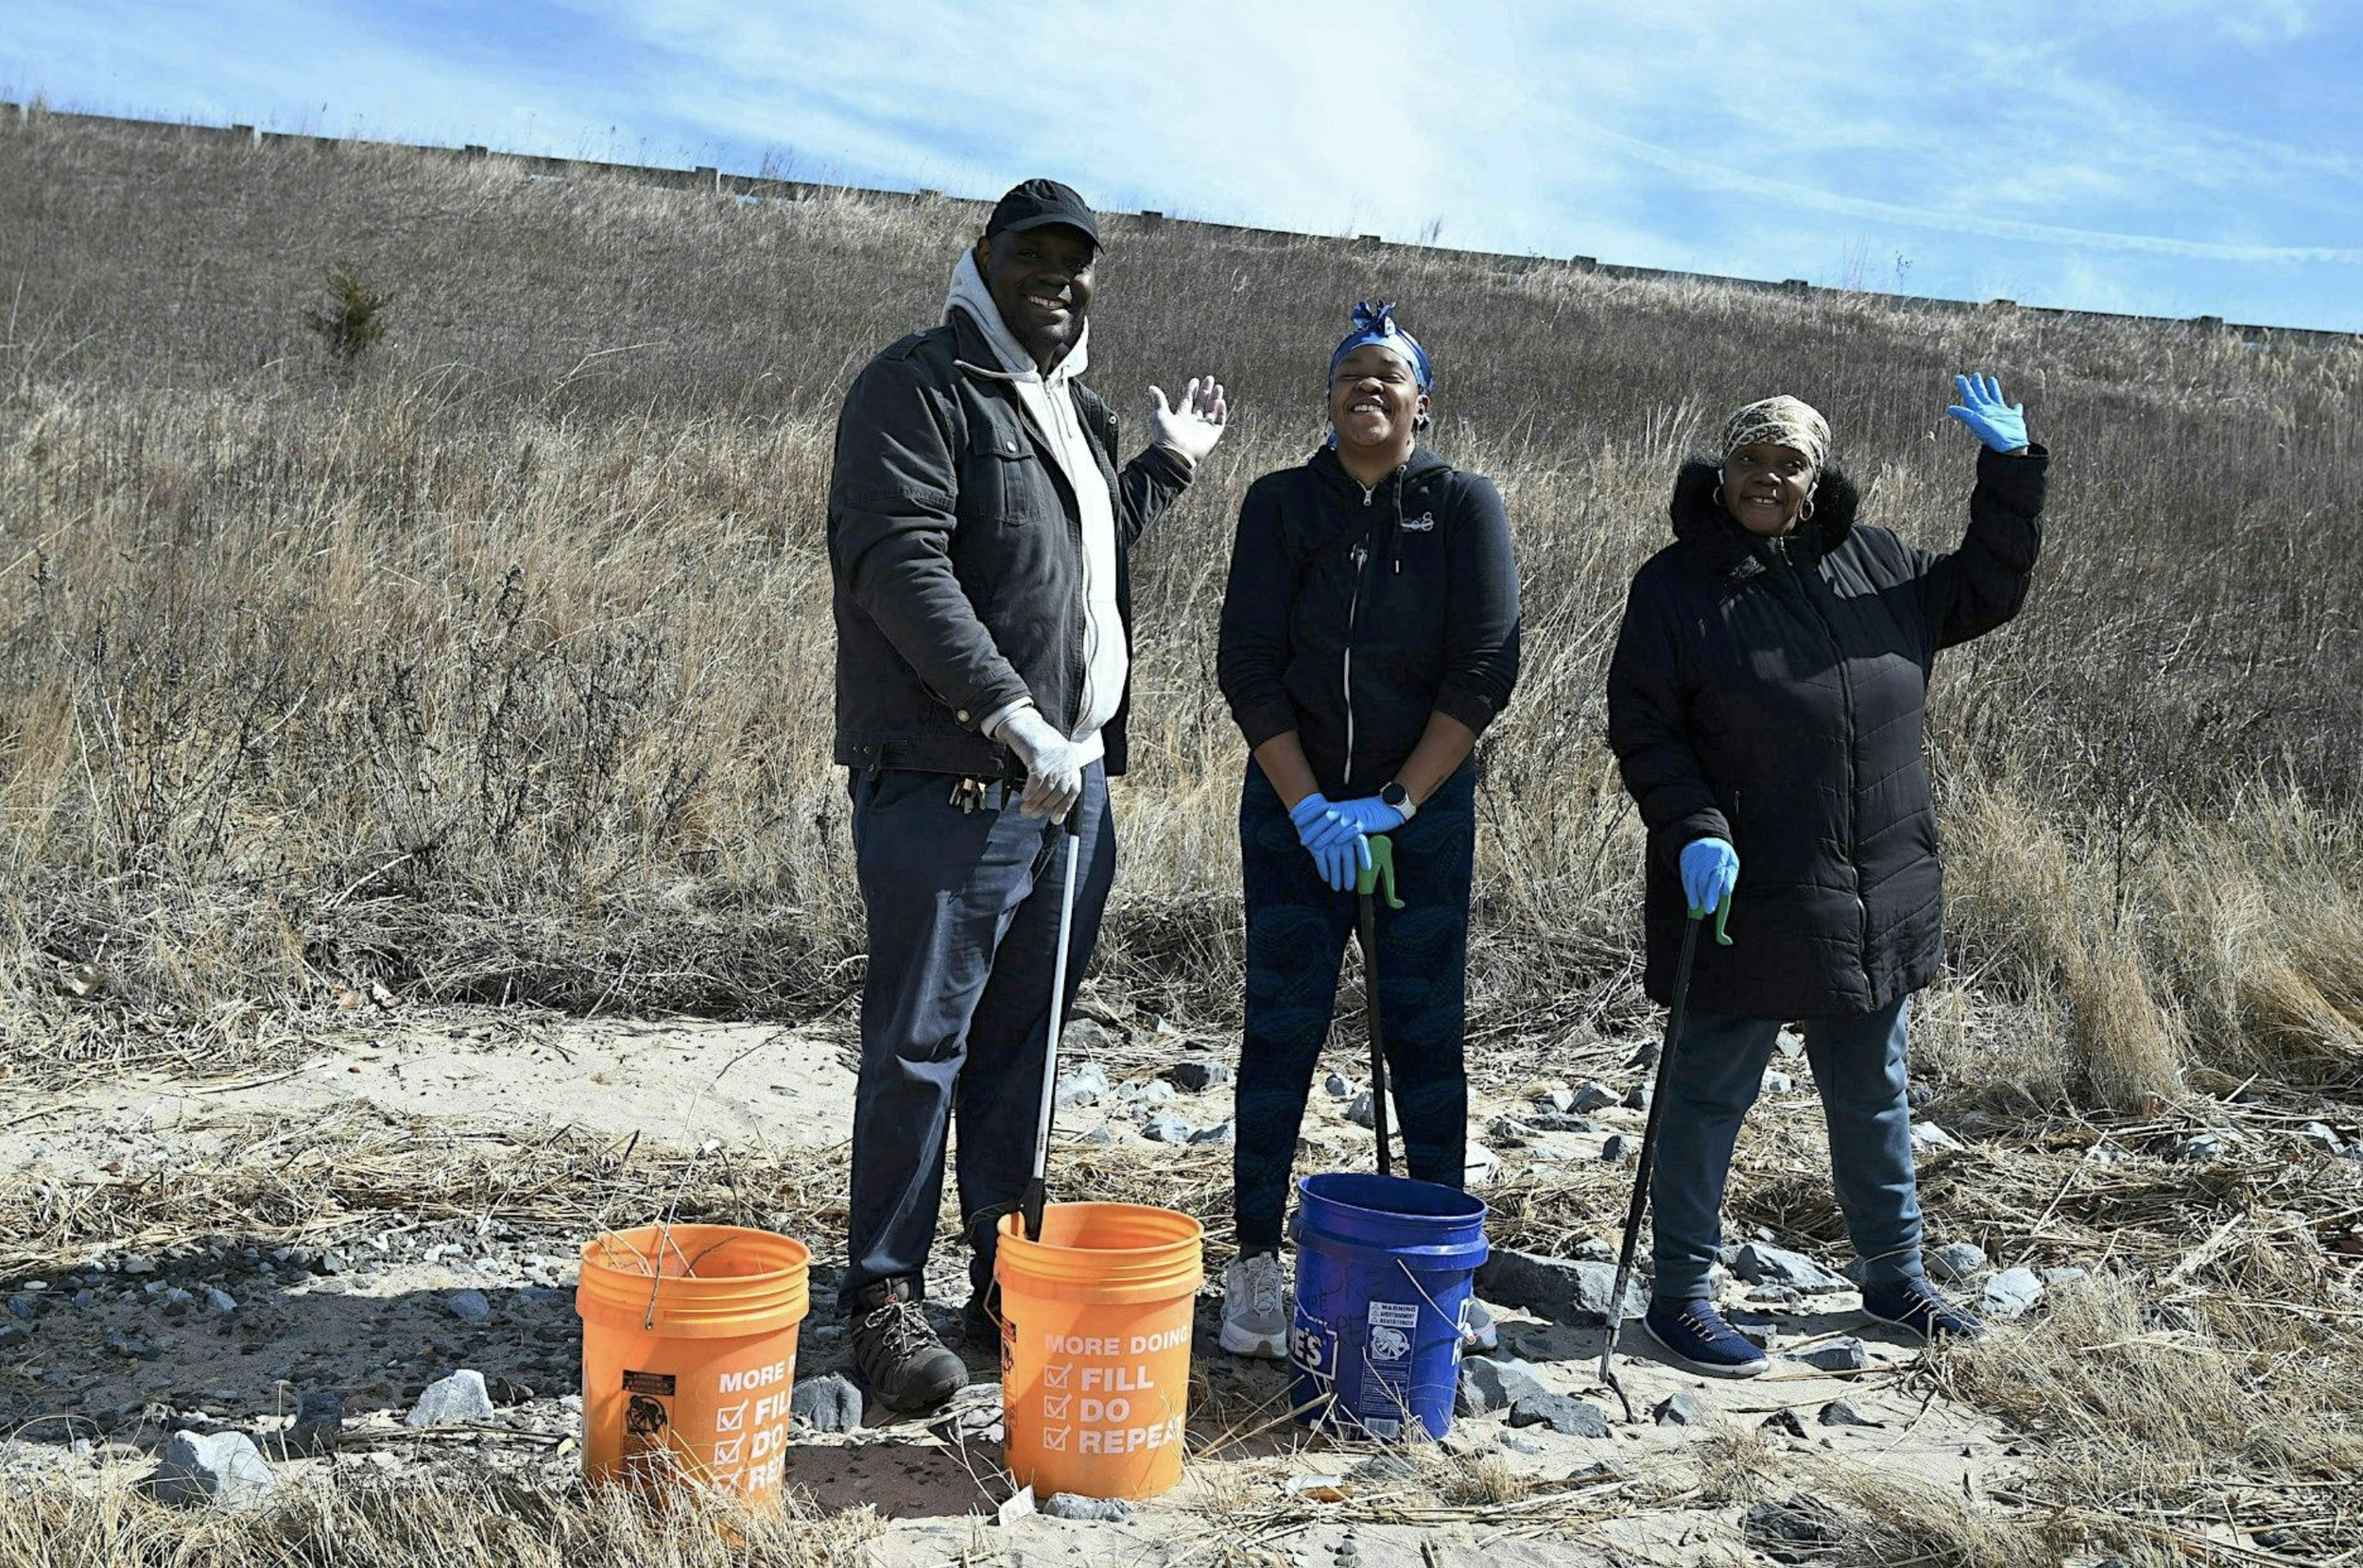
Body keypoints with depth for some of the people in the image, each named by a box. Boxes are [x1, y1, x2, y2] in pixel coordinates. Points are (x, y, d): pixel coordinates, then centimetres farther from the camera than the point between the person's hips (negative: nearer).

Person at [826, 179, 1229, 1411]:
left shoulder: (1077, 410, 20)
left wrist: (1169, 463, 30)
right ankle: (884, 1296, 11)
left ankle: (1011, 1281, 24)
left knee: (1023, 1044, 13)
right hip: (947, 786, -8)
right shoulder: (919, 385, -7)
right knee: (921, 1048, -1)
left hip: (1070, 780, 8)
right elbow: (898, 563, -19)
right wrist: (1013, 717, -24)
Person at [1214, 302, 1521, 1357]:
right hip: (1294, 806, 0)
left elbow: (1485, 668, -7)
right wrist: (1312, 810, -12)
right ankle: (1256, 1259, 8)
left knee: (1427, 1031, 4)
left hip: (1427, 805, 0)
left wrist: (1392, 803, -13)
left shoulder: (1464, 505, -1)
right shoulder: (1282, 503, 0)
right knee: (1282, 1027, 0)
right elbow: (1247, 667, -4)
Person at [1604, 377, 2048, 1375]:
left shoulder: (1873, 566, 7)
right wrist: (1692, 833, -22)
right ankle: (1679, 1295, 18)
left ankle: (1893, 1276, 37)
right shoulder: (1678, 583, -7)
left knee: (1872, 1095, 19)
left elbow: (1984, 591, 20)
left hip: (1876, 903, 6)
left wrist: (2010, 469, 9)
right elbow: (1640, 728, -9)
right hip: (1738, 893, -5)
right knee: (1710, 1095, 4)